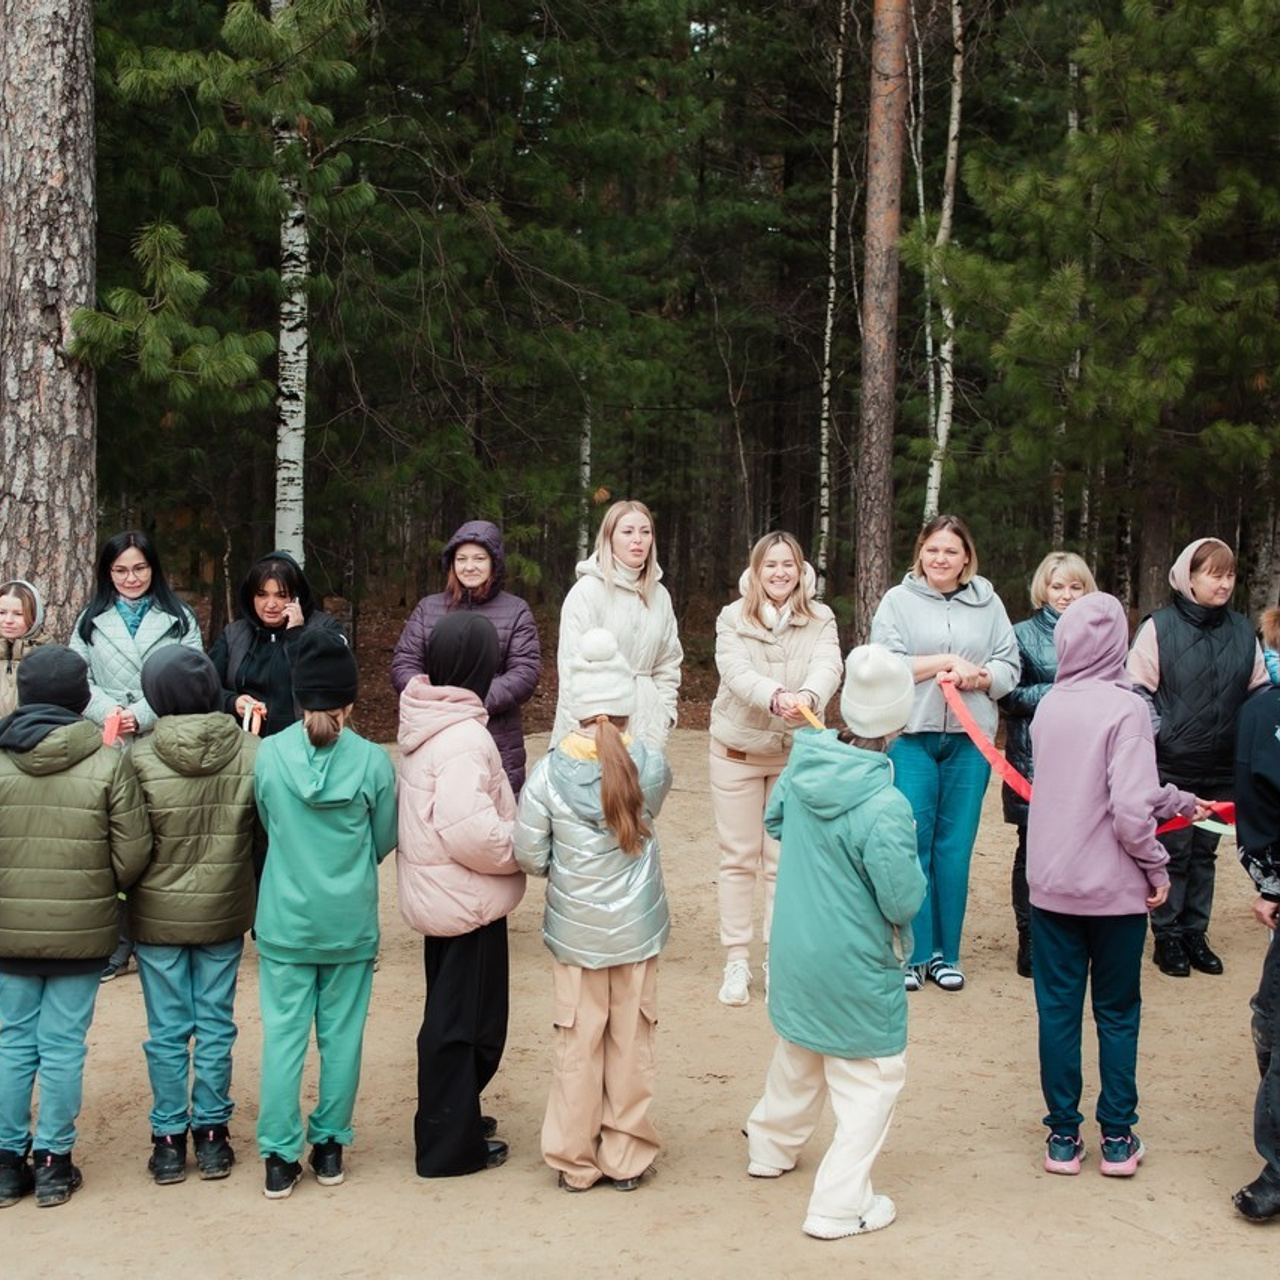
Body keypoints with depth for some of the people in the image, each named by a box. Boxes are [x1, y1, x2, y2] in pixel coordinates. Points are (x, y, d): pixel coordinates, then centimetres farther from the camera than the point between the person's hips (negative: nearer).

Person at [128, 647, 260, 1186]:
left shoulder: (139, 758, -17)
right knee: (215, 1025, 13)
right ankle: (211, 1133, 21)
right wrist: (260, 906, 11)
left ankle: (169, 1140, 18)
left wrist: (124, 900, 9)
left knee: (167, 1030, 10)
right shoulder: (251, 752, -11)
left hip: (157, 914, -1)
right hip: (224, 913, 2)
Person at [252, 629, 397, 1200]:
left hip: (284, 922, 0)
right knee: (341, 1034, 12)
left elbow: (267, 826, 5)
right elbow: (384, 841, 1)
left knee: (283, 1034, 7)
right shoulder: (372, 761, -11)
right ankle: (330, 1146, 21)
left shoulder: (269, 755, -9)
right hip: (351, 924, 0)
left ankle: (280, 1158, 10)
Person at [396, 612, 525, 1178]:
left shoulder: (422, 723, 5)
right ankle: (451, 1145, 15)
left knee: (451, 1014, 23)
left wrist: (513, 837, 10)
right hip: (467, 898, -9)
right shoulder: (463, 738, -25)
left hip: (437, 892, 10)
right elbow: (472, 833, -32)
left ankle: (451, 1116, 38)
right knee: (464, 1021, 4)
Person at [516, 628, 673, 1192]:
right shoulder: (651, 768, -12)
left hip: (575, 931, 0)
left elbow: (528, 855, -9)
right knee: (631, 1044, 12)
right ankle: (626, 1159, 22)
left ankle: (575, 1160, 22)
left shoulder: (550, 774, -15)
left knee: (579, 1046, 11)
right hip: (638, 929, 1)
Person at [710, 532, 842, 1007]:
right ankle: (736, 962, 14)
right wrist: (775, 697, -41)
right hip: (738, 749, -1)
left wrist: (809, 696, -43)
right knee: (738, 858, 6)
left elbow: (828, 666, -20)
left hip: (795, 753, 1)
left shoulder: (820, 619, -3)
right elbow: (735, 672, -21)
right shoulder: (733, 618, -5)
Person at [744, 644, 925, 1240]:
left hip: (794, 952, 7)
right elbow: (903, 903, -22)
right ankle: (839, 1204, 13)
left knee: (799, 1052, 29)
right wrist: (913, 865, -4)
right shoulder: (884, 808, -30)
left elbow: (774, 819, 11)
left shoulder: (804, 762, -9)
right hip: (854, 970, -7)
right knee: (871, 1077, 10)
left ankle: (771, 1147, 48)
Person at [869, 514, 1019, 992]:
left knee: (955, 846, 4)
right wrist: (945, 661, -11)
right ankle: (914, 953, 8)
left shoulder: (988, 603, 10)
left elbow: (1009, 668, 6)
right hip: (913, 736, -1)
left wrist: (975, 676, -13)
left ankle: (946, 953, 14)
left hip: (970, 739, 2)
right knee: (913, 843, -1)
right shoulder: (899, 600, 4)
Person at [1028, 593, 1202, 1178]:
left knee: (1057, 1009, 10)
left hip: (1051, 885, 4)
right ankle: (1118, 1139, 17)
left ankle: (1063, 1136, 15)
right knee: (1117, 1013, 11)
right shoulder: (1125, 708, -16)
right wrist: (1157, 867, -7)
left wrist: (1179, 800, 22)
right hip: (1113, 889, -4)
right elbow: (1130, 808, -22)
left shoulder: (1048, 707, 3)